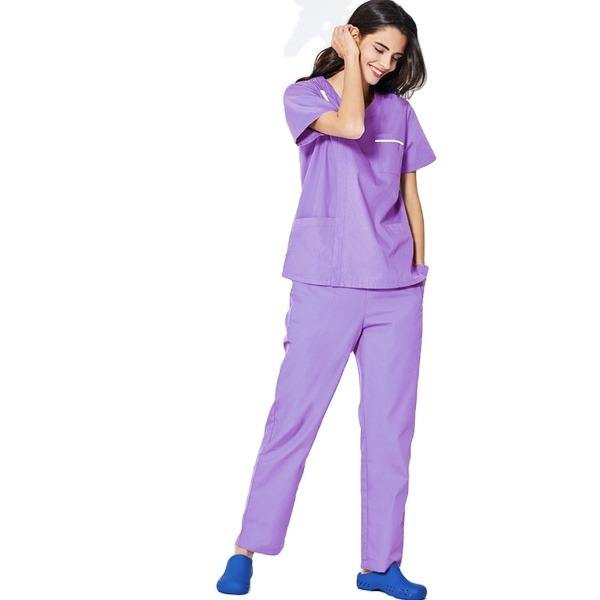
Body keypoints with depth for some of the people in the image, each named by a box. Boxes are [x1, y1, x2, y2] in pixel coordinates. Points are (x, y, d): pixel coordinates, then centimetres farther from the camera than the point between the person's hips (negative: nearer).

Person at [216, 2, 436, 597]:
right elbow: (351, 126, -18)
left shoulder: (399, 110, 13)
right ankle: (246, 551, 11)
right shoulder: (304, 95, 3)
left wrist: (419, 270, 10)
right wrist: (349, 57, -4)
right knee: (294, 416, -1)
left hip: (397, 291, 4)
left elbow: (410, 198, 16)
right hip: (326, 286, -4)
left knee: (391, 427, 5)